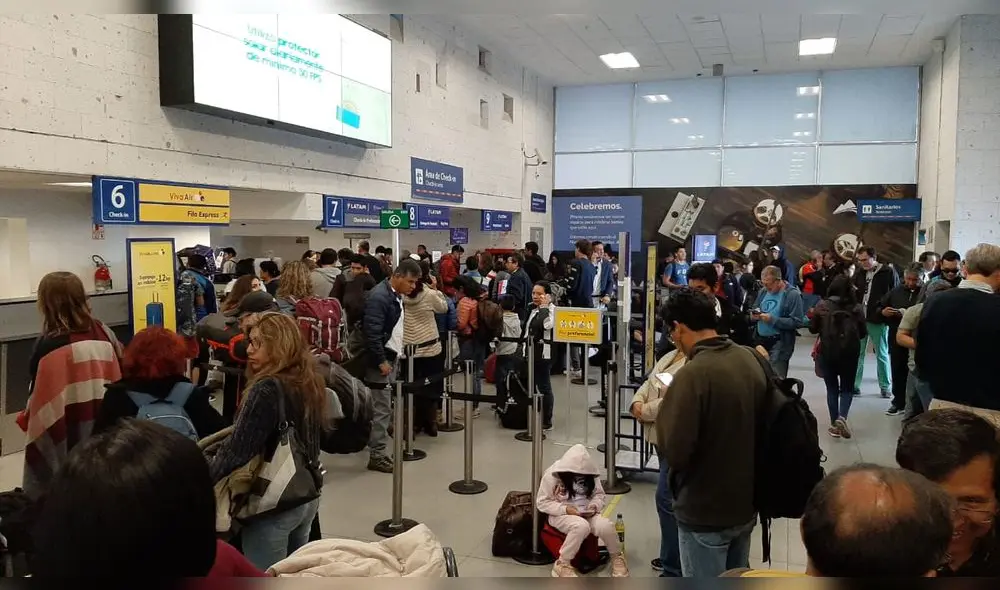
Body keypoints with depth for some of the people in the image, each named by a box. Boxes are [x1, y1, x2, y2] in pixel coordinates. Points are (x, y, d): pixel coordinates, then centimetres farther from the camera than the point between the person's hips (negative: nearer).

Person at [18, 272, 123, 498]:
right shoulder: (103, 332, -4)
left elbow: (40, 397, -12)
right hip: (106, 430, 5)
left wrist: (26, 418, 7)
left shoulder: (48, 346, -19)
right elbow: (121, 375, 2)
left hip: (64, 438, -5)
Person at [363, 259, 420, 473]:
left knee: (383, 407, 14)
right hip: (381, 360, -9)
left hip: (391, 357, 9)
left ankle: (377, 449, 23)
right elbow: (372, 333, -23)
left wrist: (393, 356, 13)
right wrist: (381, 361, -20)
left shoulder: (396, 295, 11)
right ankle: (377, 456, 3)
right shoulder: (379, 297, -19)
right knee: (382, 408, -5)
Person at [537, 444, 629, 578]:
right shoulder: (552, 474, -17)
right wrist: (565, 509, -24)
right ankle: (562, 564, -20)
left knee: (606, 526, -26)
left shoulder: (591, 474, -6)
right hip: (560, 514, -4)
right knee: (581, 526, -37)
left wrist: (594, 506, -15)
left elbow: (599, 495, 8)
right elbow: (542, 502, -12)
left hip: (585, 514, 4)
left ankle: (617, 557, 5)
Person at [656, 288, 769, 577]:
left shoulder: (692, 374, -25)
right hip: (746, 503, 7)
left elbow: (673, 452, -25)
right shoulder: (752, 359, -2)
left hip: (705, 512, -7)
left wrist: (666, 407, -10)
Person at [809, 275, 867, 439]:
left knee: (832, 388, 13)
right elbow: (862, 333, 2)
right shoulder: (857, 308, -6)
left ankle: (834, 425, 13)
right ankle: (842, 417, -7)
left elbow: (813, 329, 2)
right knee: (847, 388, 15)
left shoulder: (822, 306, -6)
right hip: (850, 353, 0)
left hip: (827, 352, 0)